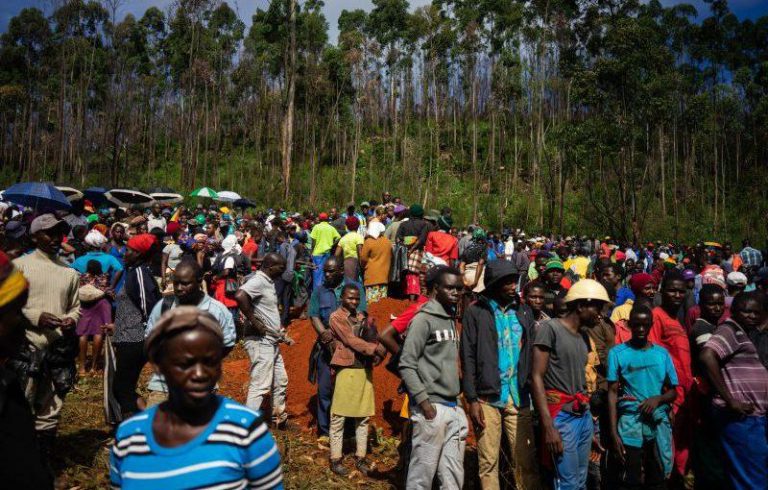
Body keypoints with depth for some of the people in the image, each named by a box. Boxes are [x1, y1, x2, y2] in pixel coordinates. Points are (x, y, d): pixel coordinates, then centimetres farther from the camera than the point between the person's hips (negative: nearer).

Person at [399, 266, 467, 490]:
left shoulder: (452, 320, 15)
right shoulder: (424, 319, -8)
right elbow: (406, 365, -12)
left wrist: (459, 395, 11)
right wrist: (424, 402, -16)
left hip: (454, 408, 7)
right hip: (431, 408, -7)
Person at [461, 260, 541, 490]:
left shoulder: (524, 311, 10)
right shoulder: (476, 312, -1)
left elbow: (531, 353, 12)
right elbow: (468, 358, -3)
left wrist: (535, 392, 5)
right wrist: (472, 399, -8)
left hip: (519, 397, 3)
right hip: (487, 398, -3)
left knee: (527, 460, 4)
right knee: (488, 462, 6)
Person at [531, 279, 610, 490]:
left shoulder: (583, 336, 15)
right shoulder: (550, 328, -10)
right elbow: (536, 378, -15)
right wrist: (548, 426, -20)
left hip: (584, 415, 8)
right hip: (562, 415, -8)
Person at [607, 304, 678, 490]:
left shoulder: (662, 353, 8)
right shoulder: (617, 353, -1)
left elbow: (673, 391, 11)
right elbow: (613, 393, -3)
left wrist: (657, 399, -12)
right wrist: (614, 432, -10)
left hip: (659, 422, 3)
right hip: (630, 422, -3)